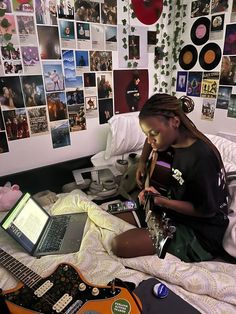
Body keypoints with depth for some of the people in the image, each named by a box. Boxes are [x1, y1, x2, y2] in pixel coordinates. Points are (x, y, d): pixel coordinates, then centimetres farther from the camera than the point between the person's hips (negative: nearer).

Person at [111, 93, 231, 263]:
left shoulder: (202, 159, -29)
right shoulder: (173, 138, -5)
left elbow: (206, 211, -20)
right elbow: (151, 141, 17)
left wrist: (161, 201, -26)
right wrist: (142, 163, 4)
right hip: (177, 209, 9)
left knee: (120, 245, -24)